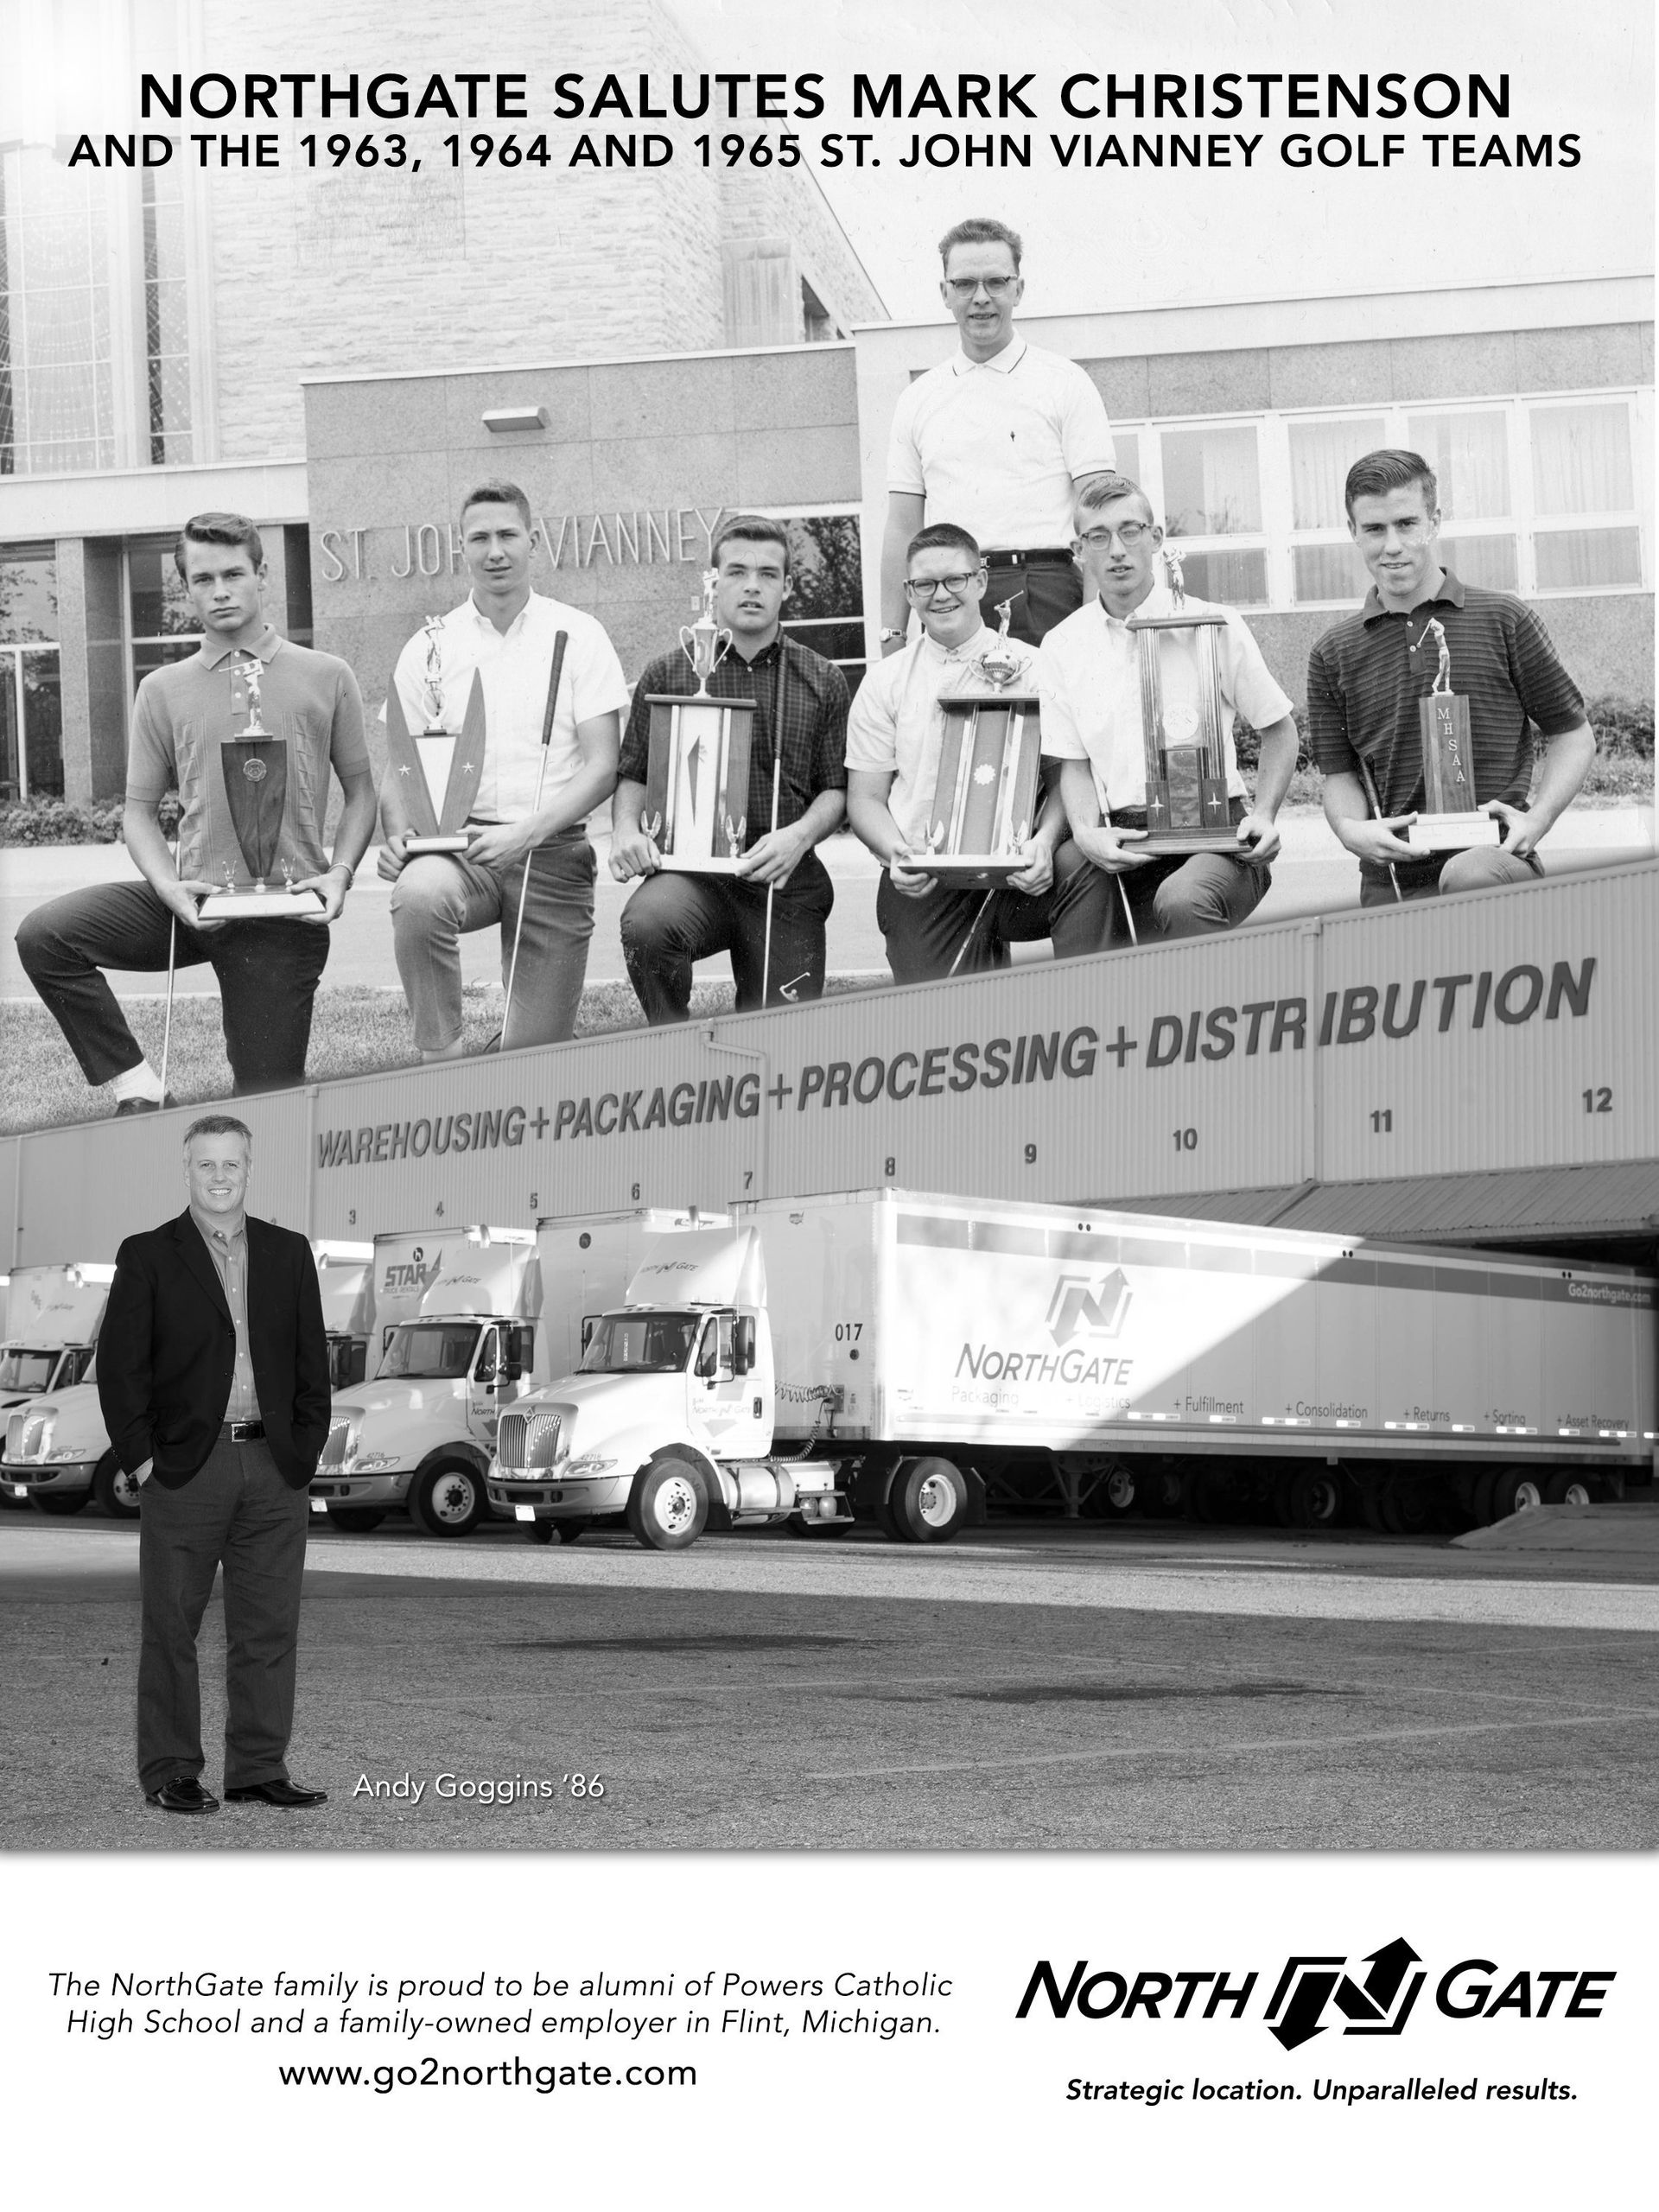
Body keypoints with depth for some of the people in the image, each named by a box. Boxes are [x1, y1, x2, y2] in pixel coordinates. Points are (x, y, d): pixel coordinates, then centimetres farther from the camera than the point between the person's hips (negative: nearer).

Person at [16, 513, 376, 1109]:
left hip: (286, 917, -2)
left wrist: (340, 872, -8)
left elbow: (360, 789, 11)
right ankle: (135, 1086, -12)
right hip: (193, 901, 2)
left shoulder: (326, 678, 5)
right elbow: (139, 809, 11)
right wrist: (169, 886, -9)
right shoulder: (164, 690, 8)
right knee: (44, 935, -22)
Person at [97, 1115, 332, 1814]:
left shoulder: (289, 1254, 11)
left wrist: (305, 1449, 4)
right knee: (171, 1627, 1)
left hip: (275, 1468, 3)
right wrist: (140, 1457, -9)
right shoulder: (147, 1257, 1)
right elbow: (120, 1364, -2)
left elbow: (311, 1359, 12)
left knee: (270, 1627, 4)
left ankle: (259, 1769, 11)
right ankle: (169, 1772, 8)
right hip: (184, 1467, -3)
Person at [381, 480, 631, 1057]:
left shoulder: (577, 637, 3)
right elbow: (401, 768, 11)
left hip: (553, 853, 0)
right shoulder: (429, 648, 8)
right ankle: (440, 1058, -26)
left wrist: (525, 833, -17)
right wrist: (397, 836, -12)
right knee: (418, 893, -37)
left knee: (537, 1052, -3)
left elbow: (602, 766, -3)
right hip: (458, 846, 0)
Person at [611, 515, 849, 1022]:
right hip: (691, 870, -1)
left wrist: (800, 835, -11)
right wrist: (625, 829, -9)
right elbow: (633, 774, 13)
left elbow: (837, 789, 10)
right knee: (646, 923, -36)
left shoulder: (822, 682, 12)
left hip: (786, 883, 1)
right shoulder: (668, 674, 10)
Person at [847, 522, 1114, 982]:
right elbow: (865, 798, 10)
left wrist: (1044, 841, -18)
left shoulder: (1030, 668, 9)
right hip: (923, 884, 1)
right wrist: (896, 854, -12)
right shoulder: (884, 683, 11)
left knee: (1085, 869, -33)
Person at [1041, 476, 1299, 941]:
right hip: (1123, 848, 3)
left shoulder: (1212, 625, 4)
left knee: (1182, 901, -37)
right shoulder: (1063, 646, 11)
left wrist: (1263, 815, -2)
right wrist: (1086, 832, -9)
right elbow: (1073, 763, 12)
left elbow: (1279, 728, 13)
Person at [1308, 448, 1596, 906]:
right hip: (1389, 880, 2)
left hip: (1491, 854, -2)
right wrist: (1352, 830, -8)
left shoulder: (1503, 620, 5)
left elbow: (1574, 735, 12)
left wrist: (1536, 819, -5)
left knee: (1471, 878, -37)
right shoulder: (1334, 653, 12)